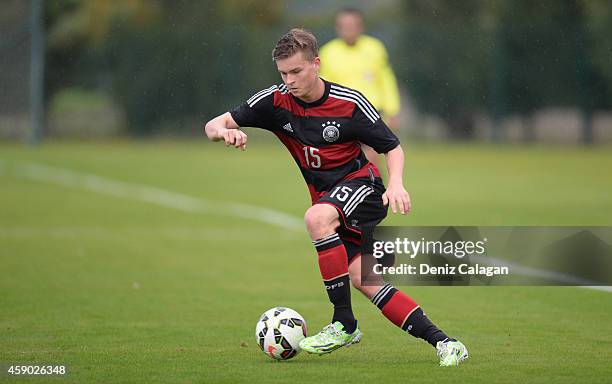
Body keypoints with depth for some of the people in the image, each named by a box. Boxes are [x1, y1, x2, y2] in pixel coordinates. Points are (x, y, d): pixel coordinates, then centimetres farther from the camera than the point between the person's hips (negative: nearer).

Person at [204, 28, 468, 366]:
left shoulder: (349, 103, -15)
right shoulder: (276, 100, -6)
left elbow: (392, 147, -5)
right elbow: (213, 125, -6)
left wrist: (396, 184, -24)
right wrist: (225, 132, -30)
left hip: (360, 184, -5)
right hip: (325, 195, 5)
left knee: (316, 218, -35)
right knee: (362, 280, -9)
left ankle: (344, 324, -28)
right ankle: (441, 342, -5)